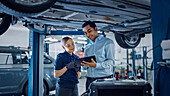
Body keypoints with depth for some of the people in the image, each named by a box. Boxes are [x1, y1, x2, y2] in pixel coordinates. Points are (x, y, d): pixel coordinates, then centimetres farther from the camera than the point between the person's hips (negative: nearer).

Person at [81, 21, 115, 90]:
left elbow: (111, 62, -10)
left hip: (104, 79, -4)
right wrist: (82, 63, -4)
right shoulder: (87, 47, 18)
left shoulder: (108, 42, 0)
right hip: (90, 80, 5)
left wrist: (96, 65, -25)